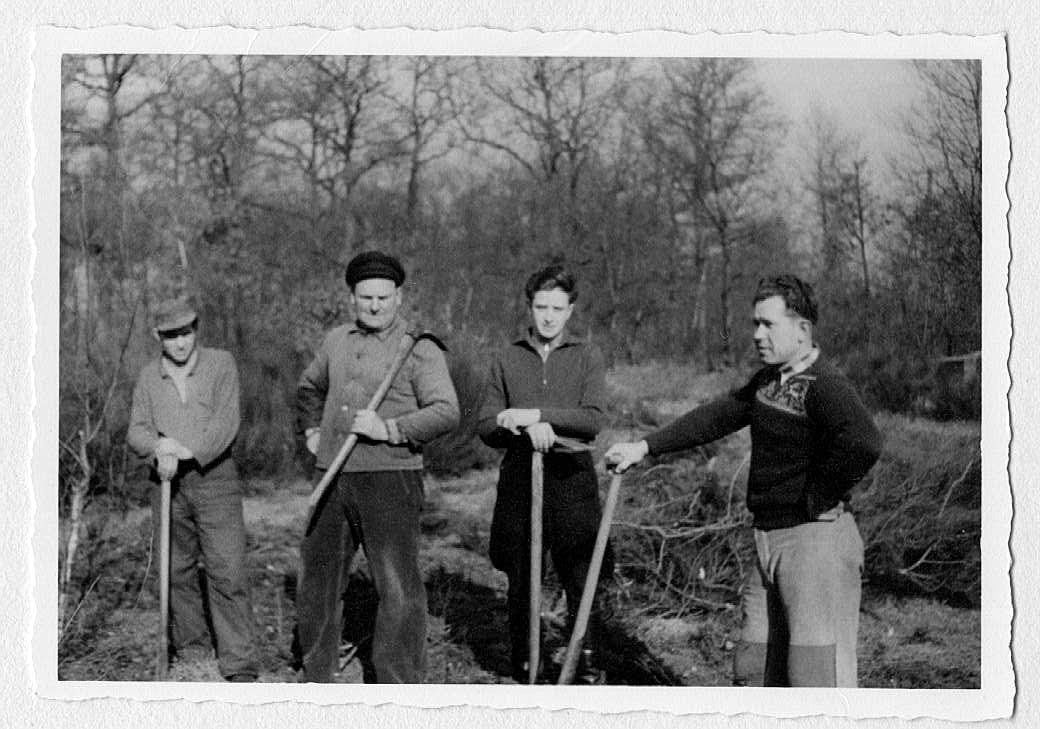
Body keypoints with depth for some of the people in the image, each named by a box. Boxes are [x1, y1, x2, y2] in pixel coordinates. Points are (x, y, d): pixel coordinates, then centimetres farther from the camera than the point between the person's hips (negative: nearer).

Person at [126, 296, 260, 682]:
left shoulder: (221, 364, -2)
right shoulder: (149, 376, 8)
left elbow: (226, 422, -11)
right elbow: (136, 432, 3)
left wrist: (185, 452, -21)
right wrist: (159, 447, -19)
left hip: (215, 479, -3)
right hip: (168, 484, 4)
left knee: (228, 573, -10)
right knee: (177, 572, 8)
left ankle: (240, 669, -9)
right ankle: (191, 652, 24)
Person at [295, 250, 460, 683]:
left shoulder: (419, 349, -5)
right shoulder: (337, 341, 14)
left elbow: (447, 411, -14)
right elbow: (309, 388, 33)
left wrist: (389, 429, -21)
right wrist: (311, 430, 18)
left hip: (389, 478, -6)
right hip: (331, 480, 6)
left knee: (398, 586, -8)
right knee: (316, 578, 13)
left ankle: (400, 689, -1)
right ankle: (315, 677, 28)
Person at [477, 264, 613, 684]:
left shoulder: (587, 357, 5)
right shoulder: (507, 360, 10)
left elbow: (594, 419, -9)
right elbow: (486, 427, 6)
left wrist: (535, 415, -17)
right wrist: (528, 429, -13)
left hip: (572, 480, -2)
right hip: (519, 481, 2)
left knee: (582, 583, -4)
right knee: (520, 586, 8)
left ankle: (589, 672, 6)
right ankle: (523, 673, 21)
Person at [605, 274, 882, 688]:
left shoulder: (824, 387, -18)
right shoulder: (769, 380, 12)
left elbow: (863, 444, -35)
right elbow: (718, 416, 20)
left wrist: (816, 499, -22)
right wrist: (644, 448, 16)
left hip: (816, 540, -10)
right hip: (770, 538, 10)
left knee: (817, 673, -8)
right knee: (754, 666, 16)